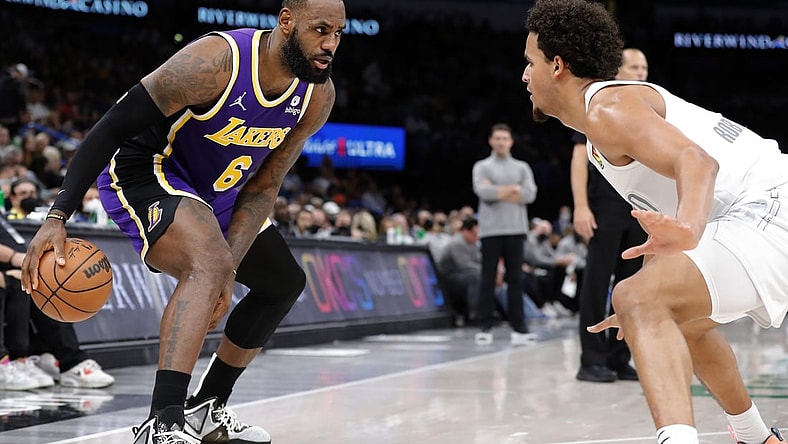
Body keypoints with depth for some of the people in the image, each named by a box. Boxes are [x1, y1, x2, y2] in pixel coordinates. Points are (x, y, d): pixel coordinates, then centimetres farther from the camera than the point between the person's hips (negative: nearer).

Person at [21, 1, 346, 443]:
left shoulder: (318, 95, -11)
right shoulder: (217, 61, -32)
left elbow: (262, 189, -6)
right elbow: (111, 128, -27)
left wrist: (229, 271, -19)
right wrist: (58, 218, -33)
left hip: (216, 192, 9)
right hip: (144, 172, -9)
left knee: (285, 283, 17)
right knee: (209, 264, -35)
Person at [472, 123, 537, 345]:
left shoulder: (522, 167, 13)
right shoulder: (482, 167, 7)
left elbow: (530, 194, -2)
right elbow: (483, 192, -11)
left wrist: (498, 192, -6)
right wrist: (512, 189, -6)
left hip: (515, 229, 2)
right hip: (491, 229, -2)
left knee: (515, 278, 2)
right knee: (488, 278, -1)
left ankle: (518, 326, 3)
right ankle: (486, 326, 1)